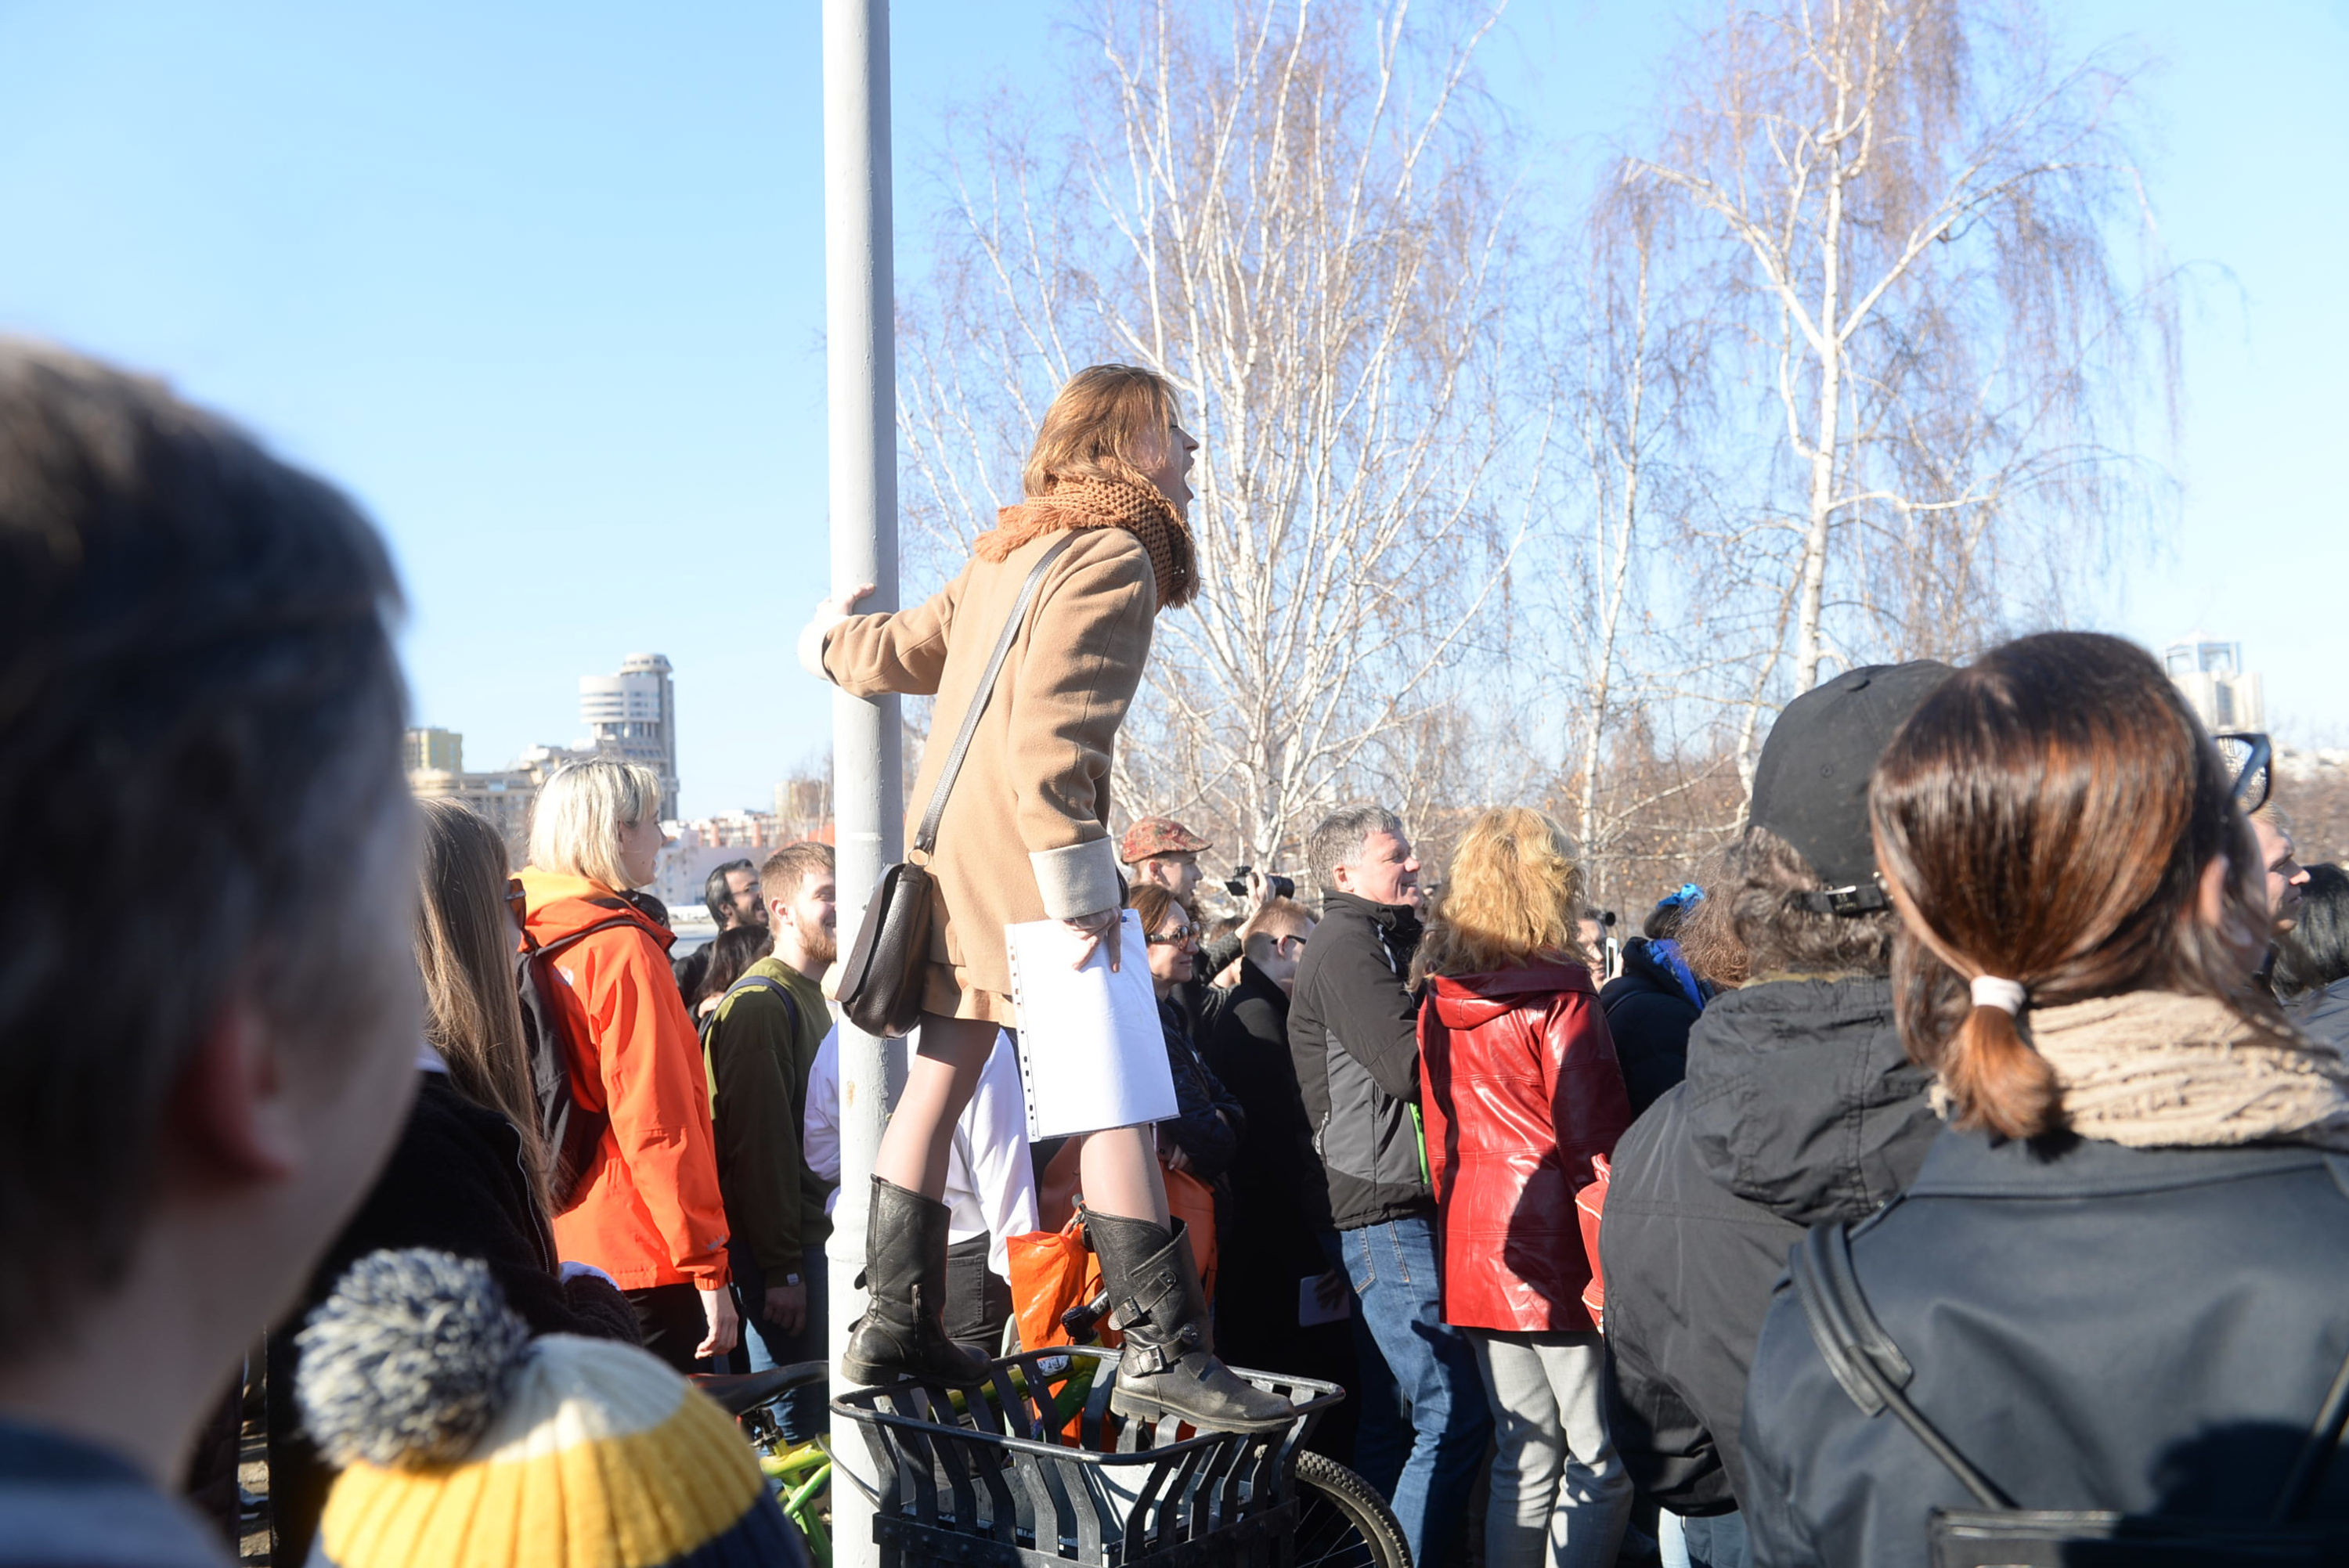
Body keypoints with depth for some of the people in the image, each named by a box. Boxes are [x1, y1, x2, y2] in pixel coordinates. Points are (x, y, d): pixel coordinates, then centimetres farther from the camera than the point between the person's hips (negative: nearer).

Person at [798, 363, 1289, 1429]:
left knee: (938, 1085, 13)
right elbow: (1052, 724, -22)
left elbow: (898, 650, 25)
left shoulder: (1011, 552, 19)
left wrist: (834, 643, 48)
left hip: (950, 847, 10)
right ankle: (1162, 1352, -5)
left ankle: (896, 1328, 22)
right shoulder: (1115, 553, -9)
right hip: (1024, 857, -10)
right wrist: (1076, 877, -24)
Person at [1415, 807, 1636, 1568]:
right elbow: (1595, 1143, -13)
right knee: (1601, 1460, 2)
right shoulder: (1560, 998, -12)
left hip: (1473, 1250, 7)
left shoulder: (1440, 1000, 7)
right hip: (1557, 1249, -7)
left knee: (1525, 1456, 15)